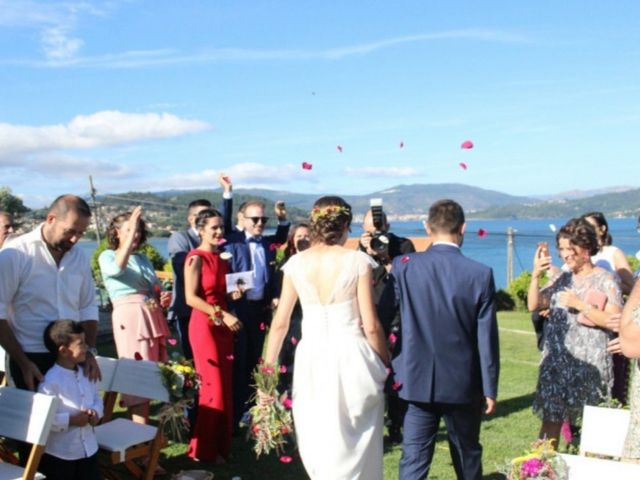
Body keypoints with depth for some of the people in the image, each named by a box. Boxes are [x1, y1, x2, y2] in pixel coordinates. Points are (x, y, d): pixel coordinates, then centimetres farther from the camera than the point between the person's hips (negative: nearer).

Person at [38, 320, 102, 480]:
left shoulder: (86, 374, 1)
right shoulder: (51, 381, -22)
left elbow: (97, 398, 14)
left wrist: (96, 412, -7)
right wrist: (70, 420, -23)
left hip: (89, 448, 6)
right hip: (59, 453, -6)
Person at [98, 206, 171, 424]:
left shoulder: (144, 259, 20)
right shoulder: (107, 256, 4)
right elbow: (117, 268, -21)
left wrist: (164, 299, 6)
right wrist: (130, 235, -24)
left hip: (154, 318, 7)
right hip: (130, 318, -6)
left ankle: (142, 428, 18)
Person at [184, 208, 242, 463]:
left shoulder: (222, 258, 12)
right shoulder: (196, 258, -11)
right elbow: (191, 297, -17)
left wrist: (235, 292, -1)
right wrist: (222, 315, -21)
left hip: (223, 326, 7)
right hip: (205, 325, -7)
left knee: (226, 385, 10)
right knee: (214, 387, -3)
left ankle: (220, 444, 22)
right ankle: (204, 449, 12)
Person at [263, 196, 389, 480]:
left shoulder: (295, 263, 2)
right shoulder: (357, 261, -6)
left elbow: (280, 323, 2)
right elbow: (371, 326, -7)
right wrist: (386, 364, 6)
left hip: (311, 358, 2)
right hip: (351, 357, -2)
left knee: (316, 446, 16)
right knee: (353, 448, 13)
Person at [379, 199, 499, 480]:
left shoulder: (404, 266, -7)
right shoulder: (480, 274, -9)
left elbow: (381, 317, -2)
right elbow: (486, 338, -7)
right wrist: (490, 388, 3)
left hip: (418, 380, 0)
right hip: (463, 382, 0)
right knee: (467, 456, 18)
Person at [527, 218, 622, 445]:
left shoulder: (605, 280, -3)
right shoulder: (561, 278, 10)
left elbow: (614, 322, -12)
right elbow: (534, 305, 2)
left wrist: (579, 305, -17)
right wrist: (535, 276, -11)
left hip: (589, 364, -4)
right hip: (556, 361, 4)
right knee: (550, 418, 6)